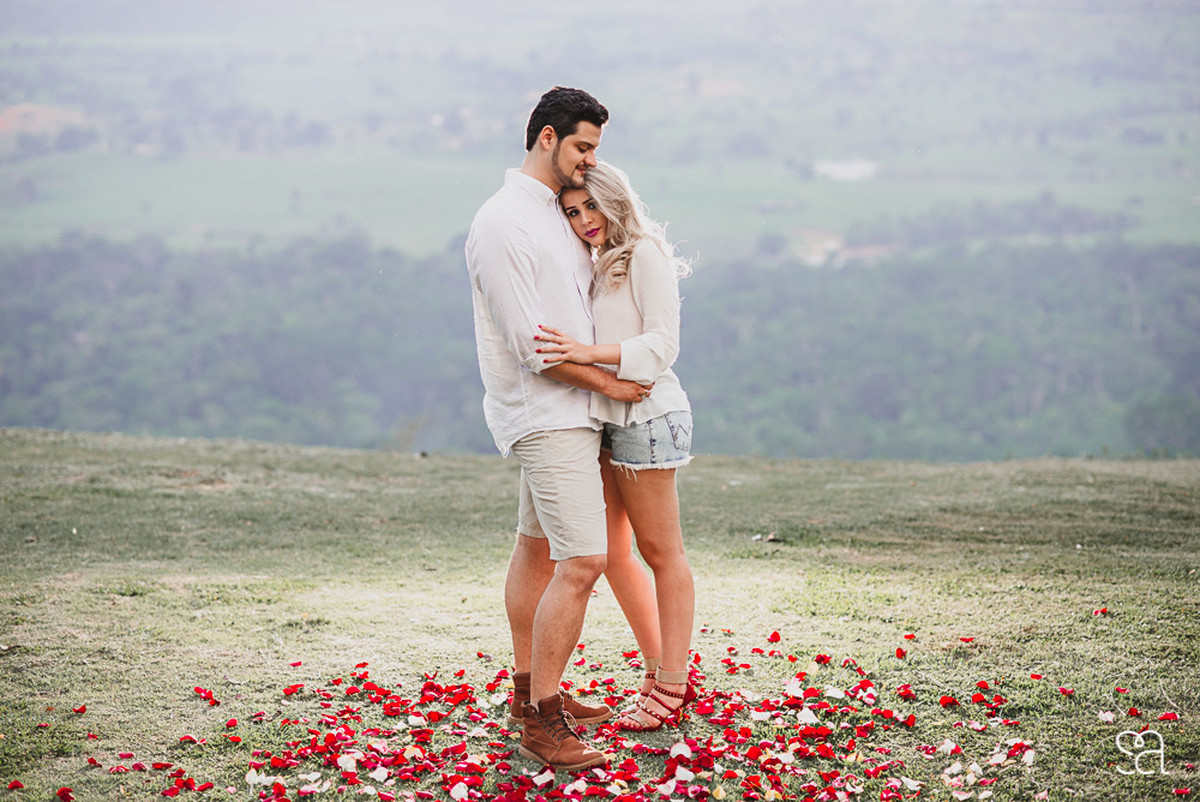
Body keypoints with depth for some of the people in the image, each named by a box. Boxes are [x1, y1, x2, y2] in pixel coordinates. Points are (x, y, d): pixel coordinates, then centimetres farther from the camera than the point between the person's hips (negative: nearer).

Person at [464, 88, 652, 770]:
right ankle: (541, 722, -11)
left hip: (569, 411, 10)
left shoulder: (558, 213, 13)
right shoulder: (502, 224, -17)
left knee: (538, 548, 18)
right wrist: (607, 382, -11)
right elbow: (530, 345, -19)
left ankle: (531, 689, 29)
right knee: (583, 561, -16)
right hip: (547, 413, -10)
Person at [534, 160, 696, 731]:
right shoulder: (602, 264, 17)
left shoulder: (646, 254, -9)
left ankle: (672, 686, 6)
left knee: (661, 552, -1)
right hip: (607, 419, 9)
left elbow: (662, 343, -18)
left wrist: (588, 353, -28)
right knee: (612, 553, 11)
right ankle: (660, 669, 22)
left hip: (646, 415, -9)